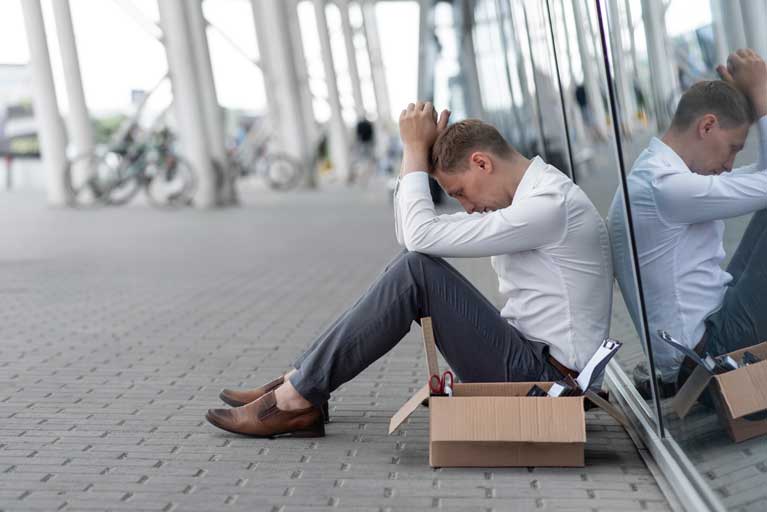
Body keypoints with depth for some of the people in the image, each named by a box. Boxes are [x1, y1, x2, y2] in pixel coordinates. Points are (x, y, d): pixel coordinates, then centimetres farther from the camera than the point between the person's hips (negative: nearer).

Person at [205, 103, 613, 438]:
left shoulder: (550, 205, -18)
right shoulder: (525, 196, 13)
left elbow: (422, 234, -22)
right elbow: (410, 235, 15)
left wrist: (416, 148, -11)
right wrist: (417, 151, 4)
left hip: (540, 377, -10)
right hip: (524, 354, 10)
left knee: (416, 270, -20)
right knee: (414, 263, 5)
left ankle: (297, 398, -13)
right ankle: (300, 384, 1)